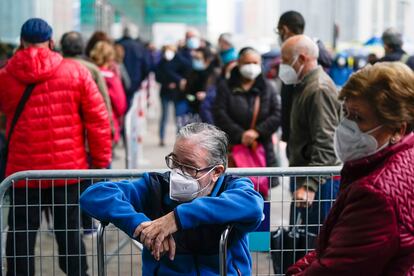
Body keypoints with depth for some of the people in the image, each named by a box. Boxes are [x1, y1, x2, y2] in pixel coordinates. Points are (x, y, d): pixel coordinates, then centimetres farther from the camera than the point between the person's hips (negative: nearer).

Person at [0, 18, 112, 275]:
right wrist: (101, 161, 5)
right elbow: (98, 120, -3)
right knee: (70, 231, 11)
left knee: (21, 235, 10)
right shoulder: (76, 71, -3)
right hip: (68, 169, 0)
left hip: (23, 171, 0)